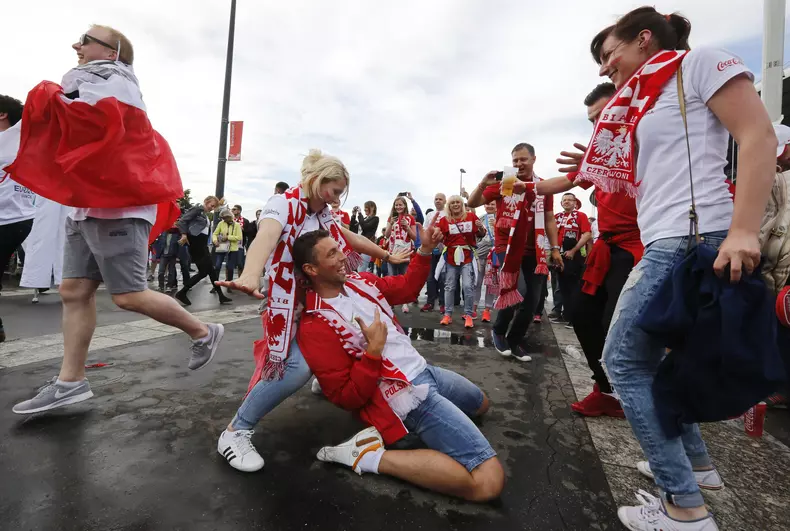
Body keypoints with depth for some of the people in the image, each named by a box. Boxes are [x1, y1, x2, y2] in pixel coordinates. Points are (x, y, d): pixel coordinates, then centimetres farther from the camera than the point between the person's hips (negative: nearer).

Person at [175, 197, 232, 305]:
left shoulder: (205, 214, 19)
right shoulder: (197, 209, -7)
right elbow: (182, 220, -16)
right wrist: (184, 234, -25)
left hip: (202, 244, 9)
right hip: (196, 243, -9)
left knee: (211, 270, 9)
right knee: (203, 272, -7)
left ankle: (220, 296, 14)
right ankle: (181, 293, 2)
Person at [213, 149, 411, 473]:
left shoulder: (323, 212, 6)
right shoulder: (282, 204, -18)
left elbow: (352, 239, 18)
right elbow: (265, 237, -41)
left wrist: (387, 256, 26)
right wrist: (251, 276, -62)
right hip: (292, 301, -8)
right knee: (297, 367, -24)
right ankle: (235, 432, -7)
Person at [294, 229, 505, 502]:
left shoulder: (358, 281, 3)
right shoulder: (315, 327, -19)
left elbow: (407, 288, 17)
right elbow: (348, 398, -19)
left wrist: (425, 250, 6)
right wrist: (374, 350, -28)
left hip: (424, 369, 9)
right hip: (409, 396, -9)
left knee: (480, 404, 33)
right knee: (488, 482, -15)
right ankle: (370, 455, -9)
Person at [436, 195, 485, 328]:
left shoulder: (471, 216, 1)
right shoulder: (444, 220, 1)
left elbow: (481, 235, 7)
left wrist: (481, 227, -13)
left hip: (467, 257, -1)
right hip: (451, 257, 1)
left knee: (468, 286, -7)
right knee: (449, 287, 7)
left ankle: (468, 315, 5)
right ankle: (447, 314, 17)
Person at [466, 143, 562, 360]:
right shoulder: (502, 183, -3)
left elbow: (549, 219, 12)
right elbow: (472, 203, -7)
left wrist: (555, 248, 8)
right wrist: (483, 184, -26)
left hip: (534, 249, 4)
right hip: (507, 247, -3)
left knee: (533, 297, 6)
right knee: (509, 294, -6)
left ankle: (515, 340, 24)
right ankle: (498, 332, 23)